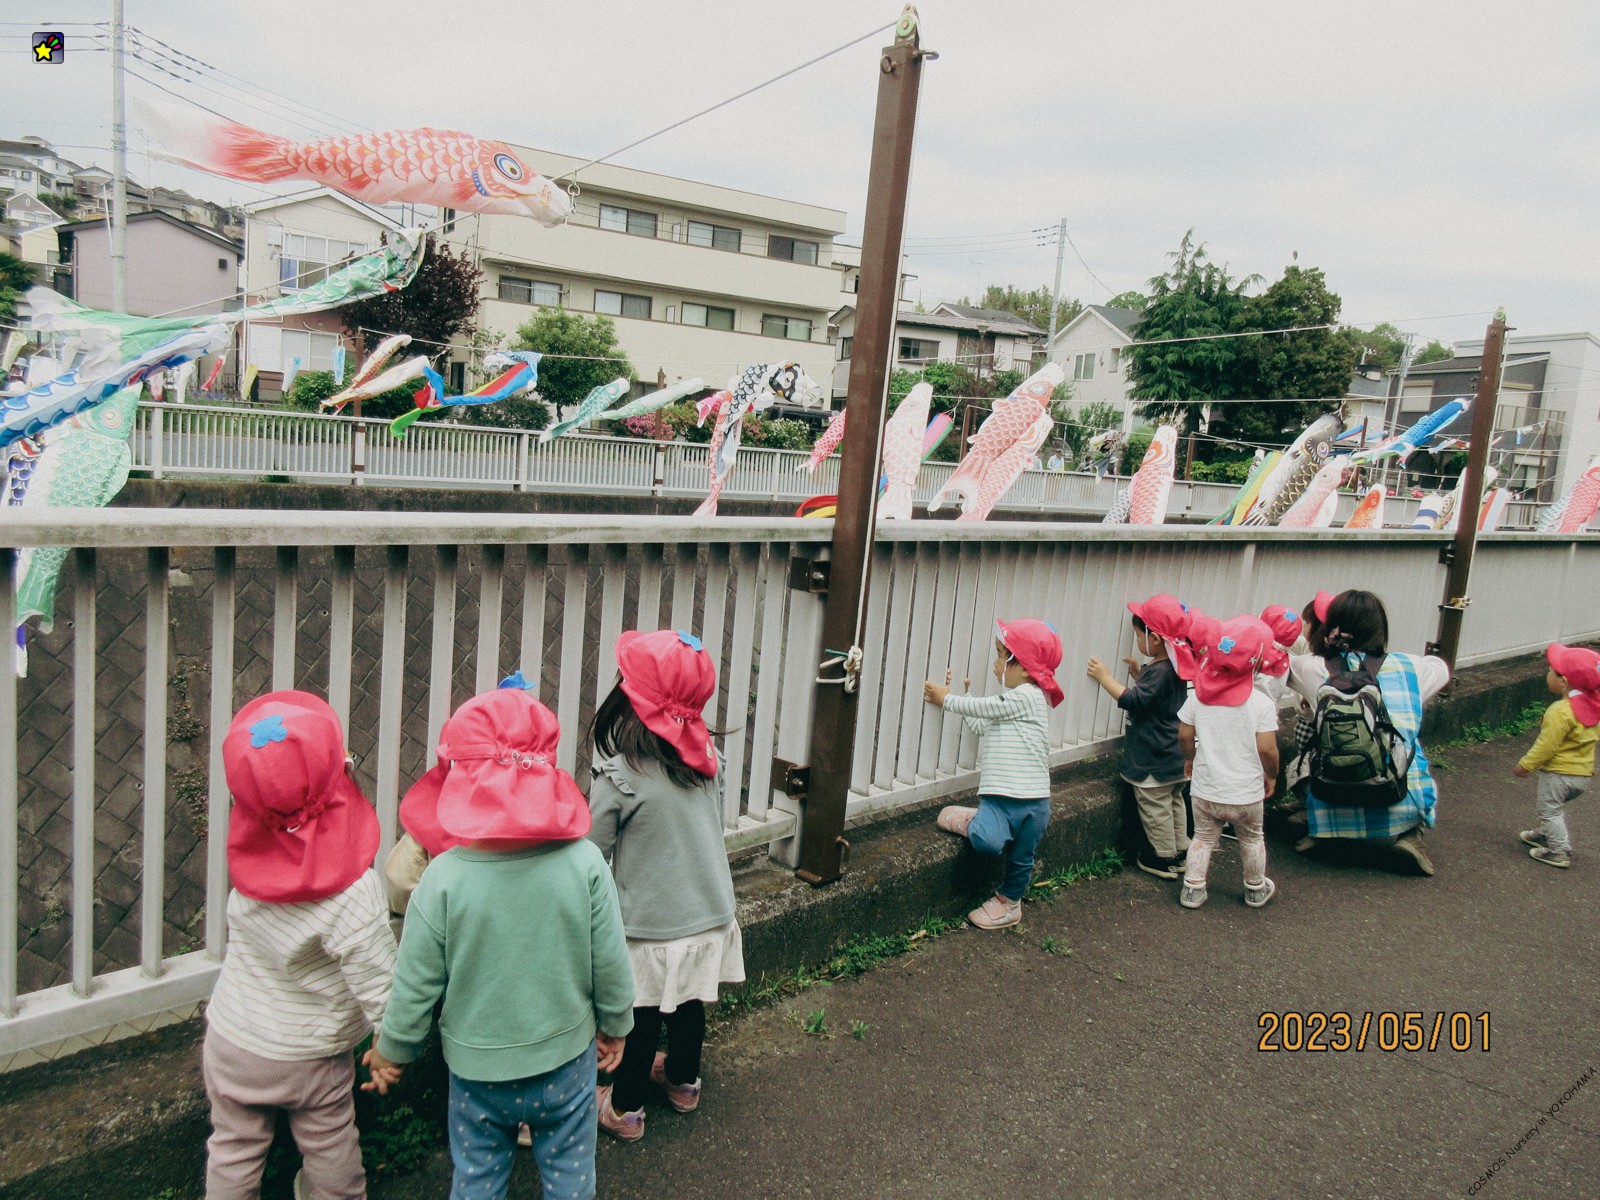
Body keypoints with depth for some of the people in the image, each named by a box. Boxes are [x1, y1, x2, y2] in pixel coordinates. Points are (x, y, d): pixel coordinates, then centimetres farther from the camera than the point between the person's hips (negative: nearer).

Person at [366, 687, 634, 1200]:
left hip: (477, 1068, 0)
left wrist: (391, 1052, 8)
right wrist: (614, 1026, 9)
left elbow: (416, 985, -12)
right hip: (566, 1061, 1)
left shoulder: (443, 877, -23)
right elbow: (610, 965, -11)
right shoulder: (583, 862, -21)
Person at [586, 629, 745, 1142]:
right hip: (707, 913, 5)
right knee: (688, 1004, 25)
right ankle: (682, 1080, 47)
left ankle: (626, 1107, 33)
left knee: (640, 1018, 14)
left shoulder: (619, 775, -25)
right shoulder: (707, 757, -9)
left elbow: (593, 852, -14)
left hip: (648, 925, -5)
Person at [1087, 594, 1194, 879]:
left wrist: (1105, 677, -20)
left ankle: (1164, 859, 16)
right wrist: (1139, 674, 7)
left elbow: (1132, 699, -28)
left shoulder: (1159, 671, -26)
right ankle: (1179, 852, 32)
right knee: (1174, 802, 21)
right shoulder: (1175, 665, 4)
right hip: (1174, 759, 10)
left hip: (1153, 761, -10)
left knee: (1155, 809, 5)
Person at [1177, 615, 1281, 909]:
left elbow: (1184, 735, -3)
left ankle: (1192, 889, 21)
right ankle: (1256, 889, 38)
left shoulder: (1198, 695, -9)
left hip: (1206, 789, 1)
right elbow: (1267, 748, -17)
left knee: (1203, 838, 19)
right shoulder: (1262, 703, -17)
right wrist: (1271, 776, 3)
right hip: (1247, 793, -1)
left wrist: (1191, 758, 17)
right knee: (1252, 840, 22)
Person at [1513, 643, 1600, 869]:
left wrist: (1525, 766, -11)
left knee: (1549, 809, 6)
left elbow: (1546, 745, -23)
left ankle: (1559, 852, 8)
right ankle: (1548, 835, 42)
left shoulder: (1561, 712, -27)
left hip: (1559, 772, -9)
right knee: (1556, 806, 27)